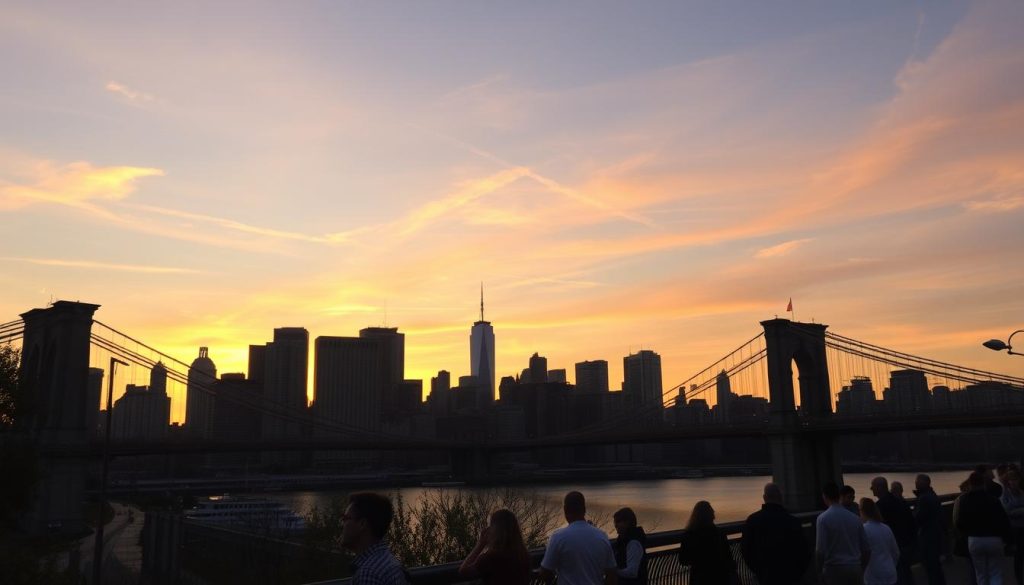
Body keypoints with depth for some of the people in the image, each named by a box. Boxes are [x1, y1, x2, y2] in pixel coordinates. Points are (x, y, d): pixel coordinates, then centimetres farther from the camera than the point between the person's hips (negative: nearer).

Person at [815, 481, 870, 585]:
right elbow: (866, 549, 8)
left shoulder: (823, 518, -8)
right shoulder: (855, 518, 6)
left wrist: (820, 571, 1)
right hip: (855, 568, 5)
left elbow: (820, 550, -13)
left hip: (834, 569, -5)